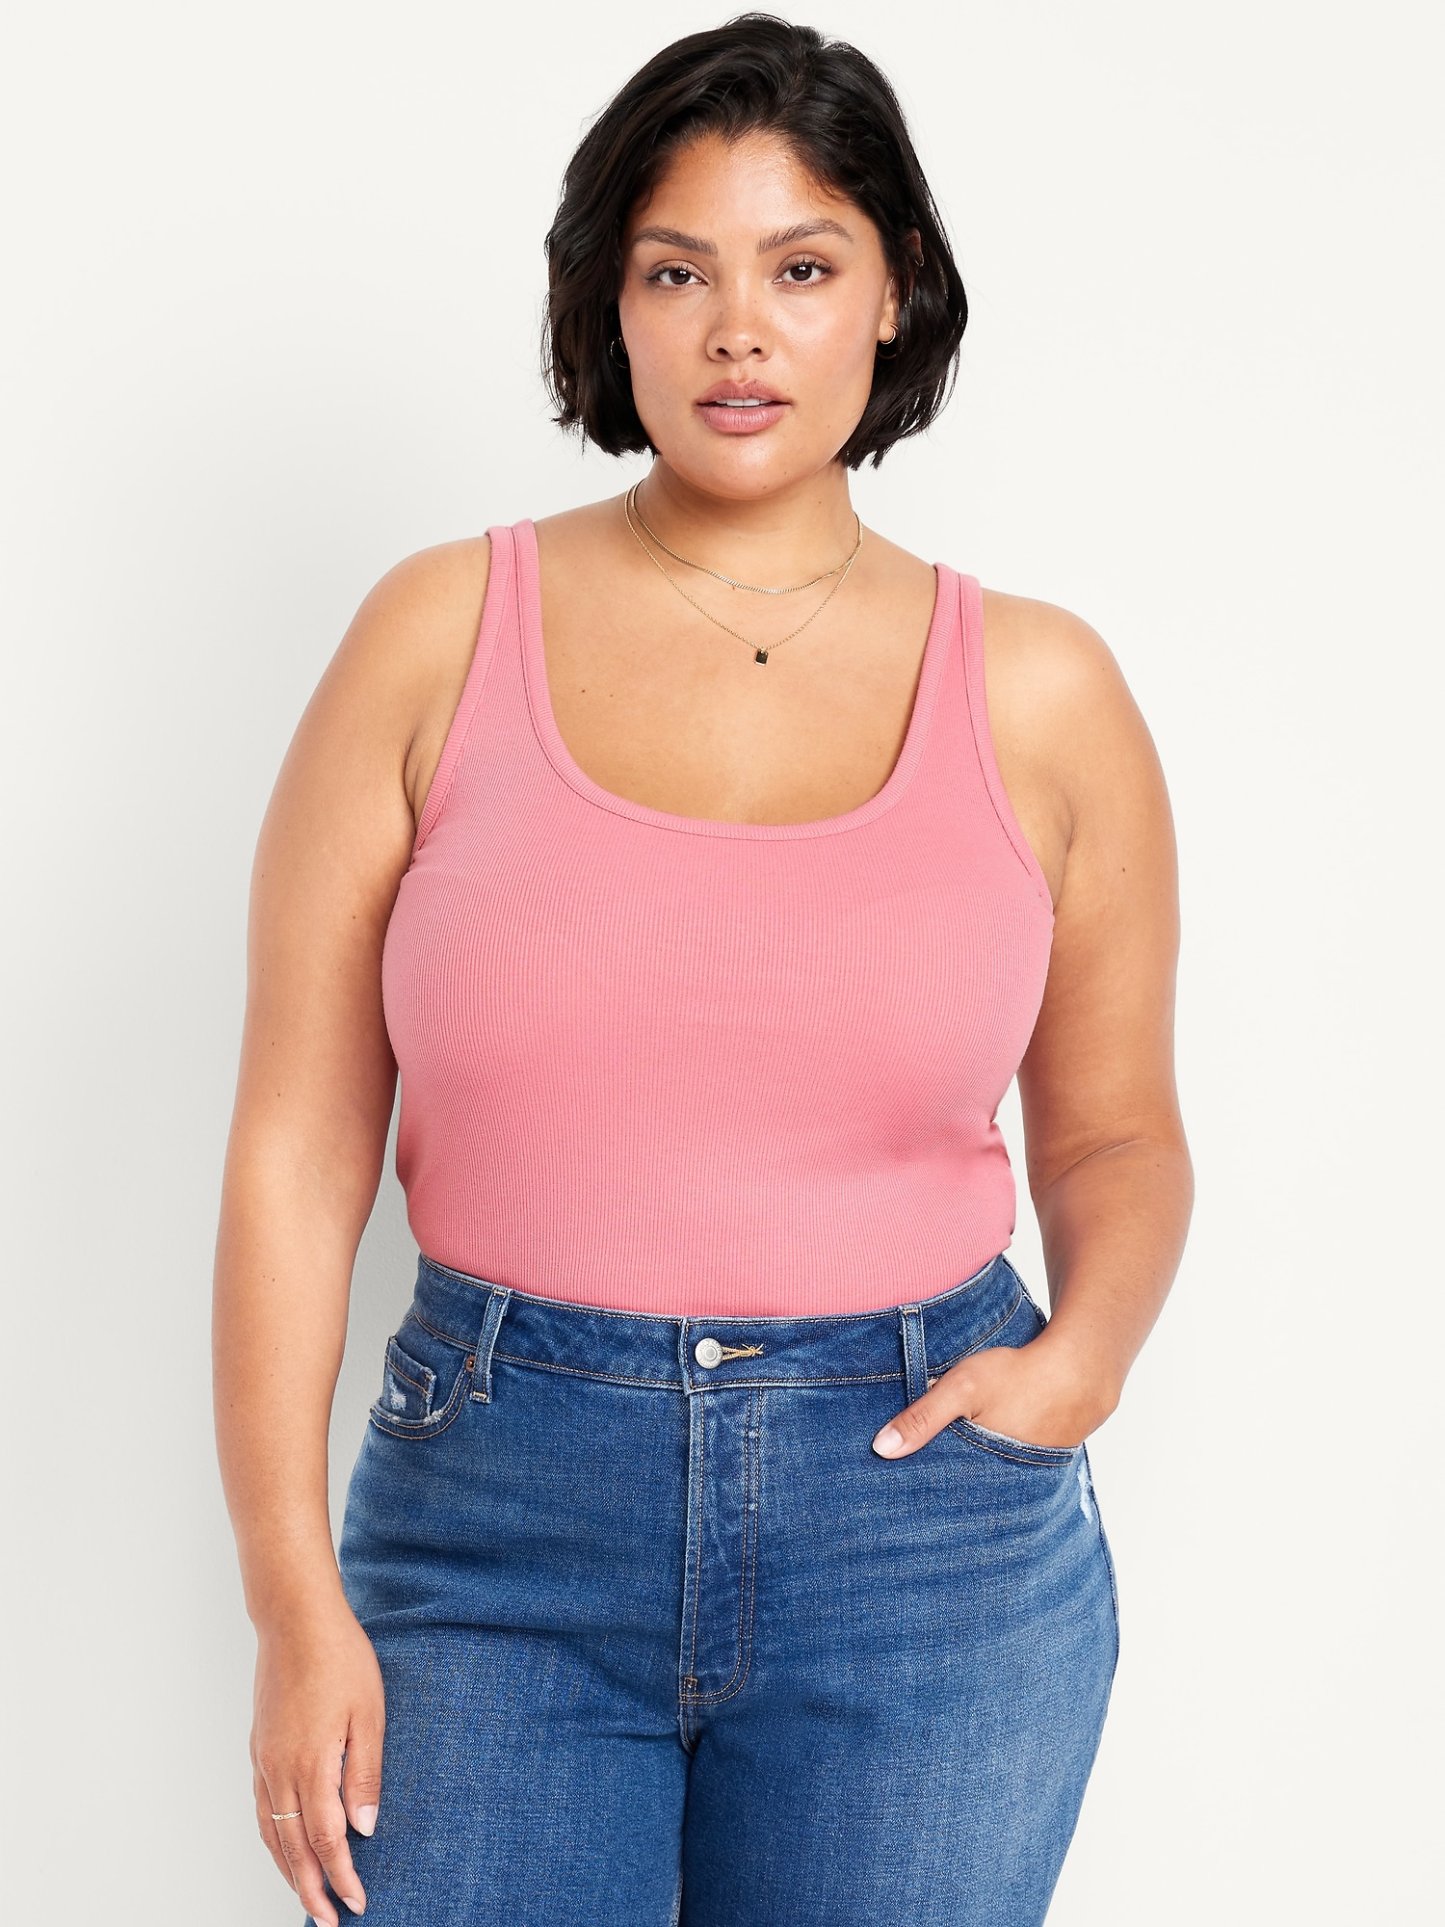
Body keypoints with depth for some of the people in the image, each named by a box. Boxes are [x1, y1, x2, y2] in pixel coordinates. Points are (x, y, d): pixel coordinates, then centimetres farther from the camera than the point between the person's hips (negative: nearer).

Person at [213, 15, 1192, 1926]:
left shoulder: (1037, 693, 2)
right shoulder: (443, 636, -1)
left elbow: (1117, 1134, 12)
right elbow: (299, 1144, -3)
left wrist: (1086, 1353, -8)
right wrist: (296, 1602, -7)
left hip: (927, 1533, 1)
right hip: (493, 1511, 0)